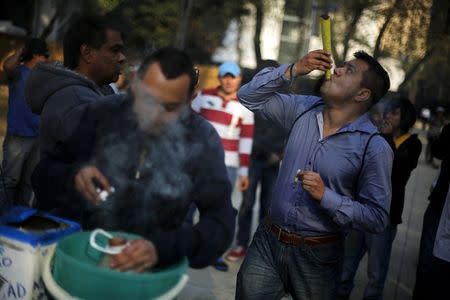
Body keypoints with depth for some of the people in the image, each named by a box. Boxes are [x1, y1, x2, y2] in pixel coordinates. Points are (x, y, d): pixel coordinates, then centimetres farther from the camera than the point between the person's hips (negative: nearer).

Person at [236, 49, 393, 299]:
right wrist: (293, 70, -8)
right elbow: (248, 96, 3)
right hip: (267, 241, 4)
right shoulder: (303, 109, 0)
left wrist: (325, 196, -24)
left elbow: (378, 218, -13)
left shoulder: (374, 147, -14)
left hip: (316, 255, -3)